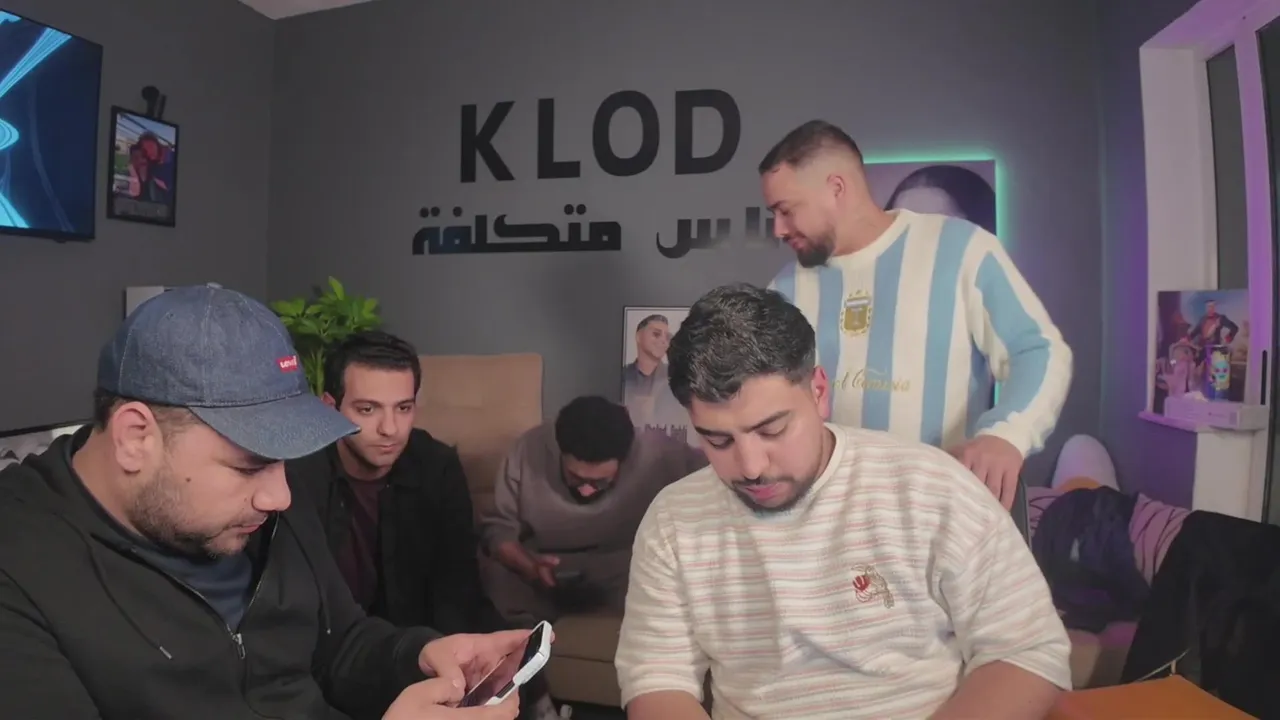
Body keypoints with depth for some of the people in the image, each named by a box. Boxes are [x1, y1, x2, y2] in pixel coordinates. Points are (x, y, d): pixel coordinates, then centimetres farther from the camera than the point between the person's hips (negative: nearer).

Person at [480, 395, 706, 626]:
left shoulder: (654, 454, -24)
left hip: (623, 569, 0)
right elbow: (498, 527, -11)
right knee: (499, 580, -30)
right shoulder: (530, 450, -19)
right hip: (547, 570, 0)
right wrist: (530, 566, -31)